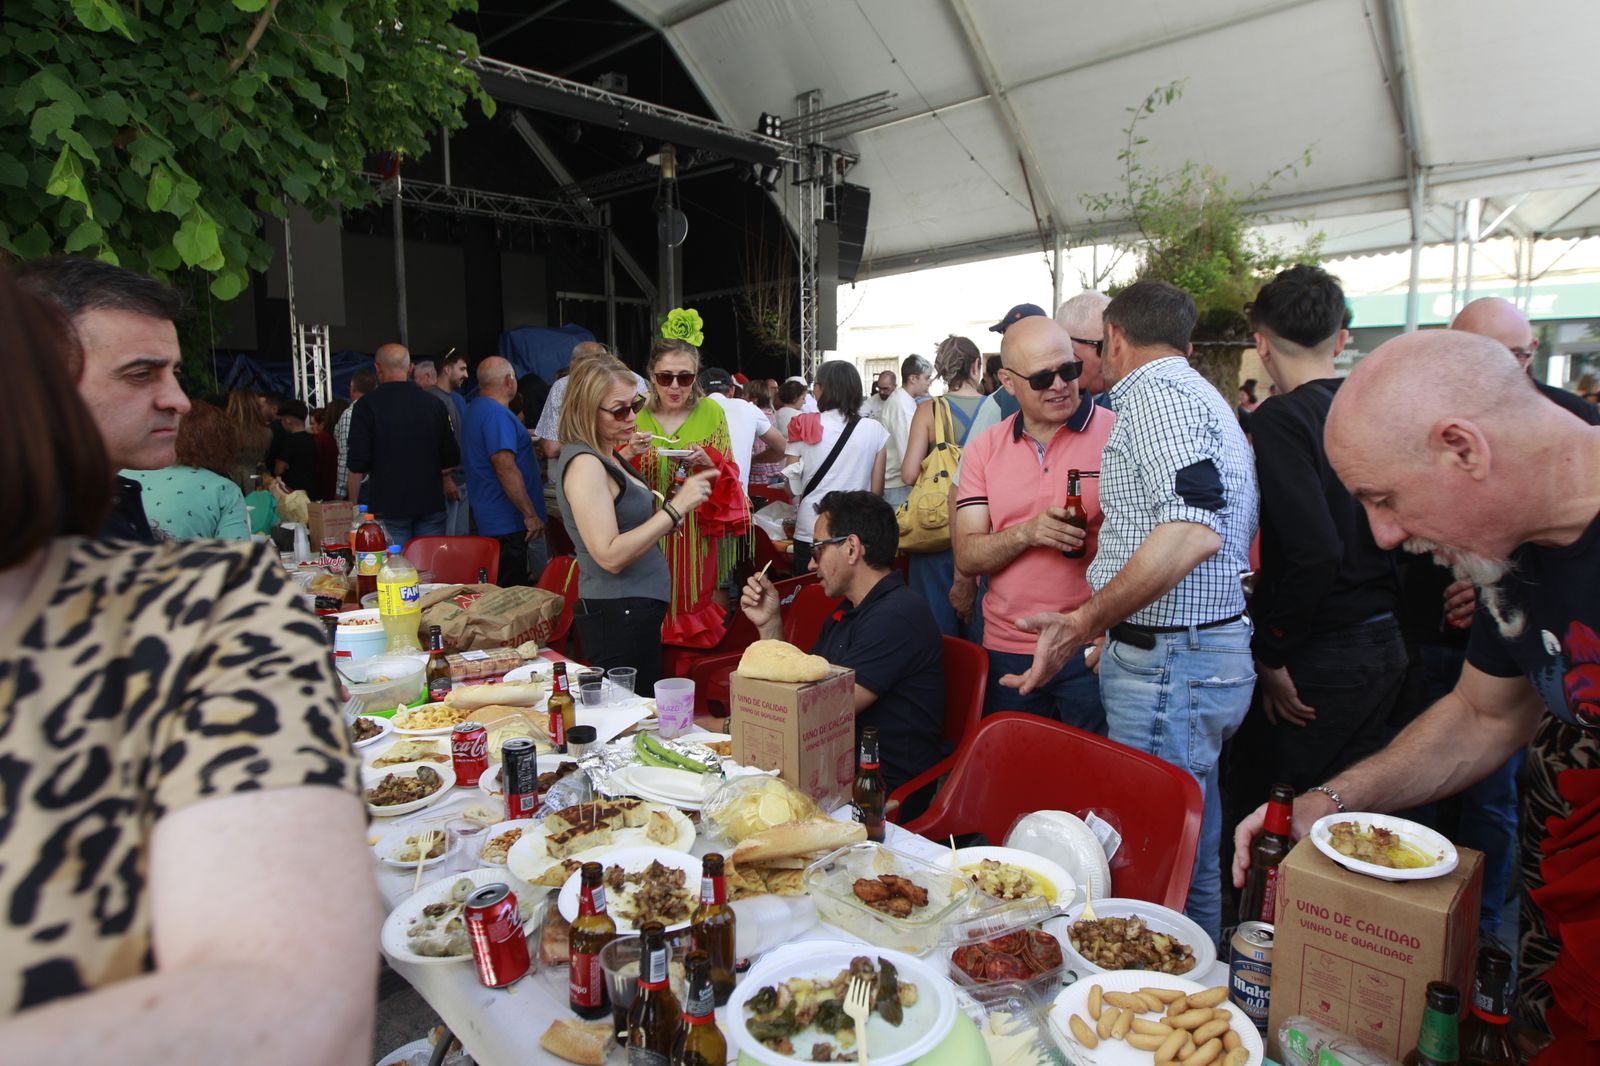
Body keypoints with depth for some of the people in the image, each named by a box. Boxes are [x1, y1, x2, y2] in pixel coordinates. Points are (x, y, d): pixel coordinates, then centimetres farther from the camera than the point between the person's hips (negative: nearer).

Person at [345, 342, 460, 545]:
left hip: (388, 507, -3)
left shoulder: (367, 405, -6)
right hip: (431, 504, 3)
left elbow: (357, 464, -7)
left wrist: (353, 503, 6)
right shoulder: (434, 403, 3)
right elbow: (450, 459, 7)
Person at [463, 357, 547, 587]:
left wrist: (524, 441, 37)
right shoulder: (498, 415, -18)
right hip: (508, 523, -10)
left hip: (489, 521, 10)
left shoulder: (475, 410, 15)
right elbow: (505, 467, -25)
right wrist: (531, 515, -22)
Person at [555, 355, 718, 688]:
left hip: (637, 610, 10)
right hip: (618, 615, -10)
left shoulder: (607, 457, 13)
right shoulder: (584, 463, -16)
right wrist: (675, 508, -24)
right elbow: (610, 556, -23)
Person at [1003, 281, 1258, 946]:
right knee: (1192, 856, 20)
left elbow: (1193, 533, -28)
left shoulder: (1153, 392, -12)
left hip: (1168, 662, -11)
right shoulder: (1198, 395, 20)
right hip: (1214, 652, 11)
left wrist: (1086, 621, -24)